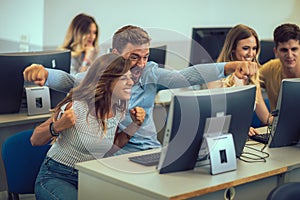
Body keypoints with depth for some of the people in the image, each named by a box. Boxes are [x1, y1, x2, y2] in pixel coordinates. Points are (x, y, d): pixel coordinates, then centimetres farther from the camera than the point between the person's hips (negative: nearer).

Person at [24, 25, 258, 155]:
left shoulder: (151, 73, 0)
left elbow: (187, 76, -10)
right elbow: (70, 81, -11)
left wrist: (231, 66, -25)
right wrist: (43, 73, -34)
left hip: (152, 150, 4)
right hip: (116, 156, -3)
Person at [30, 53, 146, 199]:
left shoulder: (119, 111, -1)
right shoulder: (77, 107, -19)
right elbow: (35, 141, -10)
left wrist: (134, 126, 1)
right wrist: (57, 127, -30)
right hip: (55, 177, -5)